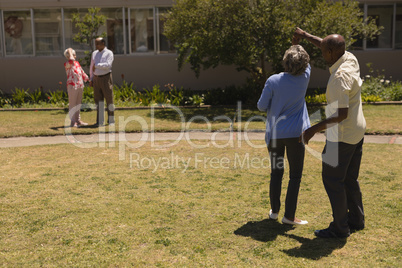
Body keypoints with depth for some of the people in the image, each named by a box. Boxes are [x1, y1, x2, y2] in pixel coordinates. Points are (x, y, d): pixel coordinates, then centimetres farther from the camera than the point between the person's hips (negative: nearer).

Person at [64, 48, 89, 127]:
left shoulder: (77, 63, 16)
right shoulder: (67, 64, -8)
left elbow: (82, 72, 26)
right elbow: (71, 60, -30)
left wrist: (88, 79, 29)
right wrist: (69, 52, -15)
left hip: (80, 86, 8)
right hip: (72, 86, -8)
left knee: (78, 103, 13)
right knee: (72, 104, -3)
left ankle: (78, 120, 21)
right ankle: (73, 122, 1)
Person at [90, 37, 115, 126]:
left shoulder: (109, 53, -4)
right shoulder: (94, 53, 13)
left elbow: (108, 65, -20)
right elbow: (92, 67, 17)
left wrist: (96, 65, -14)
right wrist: (91, 79, 13)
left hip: (106, 78, -5)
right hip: (96, 79, 5)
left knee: (109, 99, -4)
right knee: (98, 100, 4)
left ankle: (111, 121, 4)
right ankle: (100, 121, 8)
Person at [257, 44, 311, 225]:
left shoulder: (273, 81, -11)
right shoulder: (304, 78, -6)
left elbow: (262, 106, -4)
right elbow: (306, 65, 17)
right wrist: (300, 46, 29)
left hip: (274, 134, 1)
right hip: (295, 134, -1)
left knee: (276, 173, 15)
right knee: (295, 176, 7)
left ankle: (274, 211, 24)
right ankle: (289, 215, 9)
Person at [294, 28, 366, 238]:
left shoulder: (340, 76, -24)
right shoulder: (351, 59, 3)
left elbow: (342, 114, -27)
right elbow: (330, 46, 23)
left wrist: (314, 129, -23)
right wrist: (307, 36, 26)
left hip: (342, 135, -10)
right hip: (356, 132, 10)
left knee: (332, 179, 1)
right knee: (350, 179, 19)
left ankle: (340, 227, 10)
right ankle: (356, 220, 30)